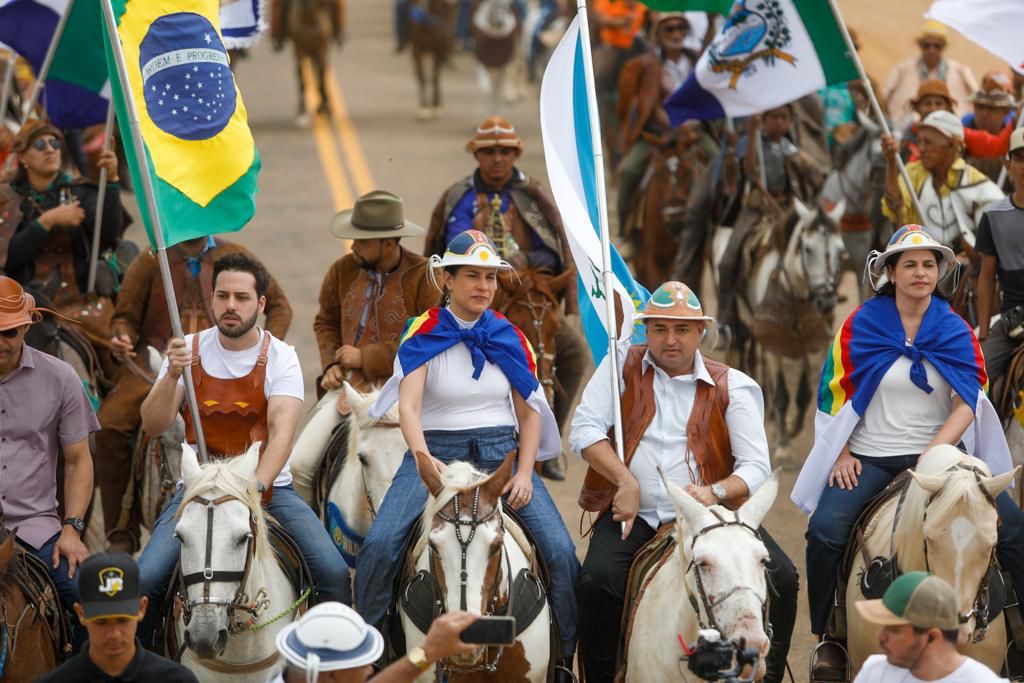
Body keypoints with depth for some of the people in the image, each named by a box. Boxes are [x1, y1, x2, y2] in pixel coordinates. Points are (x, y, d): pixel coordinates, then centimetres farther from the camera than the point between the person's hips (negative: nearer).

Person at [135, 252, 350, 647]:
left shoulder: (280, 358, -4)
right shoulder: (189, 351, 1)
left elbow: (282, 432, -18)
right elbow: (152, 426, -6)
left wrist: (256, 485, -34)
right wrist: (171, 375, -24)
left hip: (268, 486, -1)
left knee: (333, 573, -19)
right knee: (145, 578, -19)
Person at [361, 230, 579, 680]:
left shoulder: (510, 338, 8)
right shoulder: (425, 333, -2)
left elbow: (529, 412, 10)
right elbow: (408, 406, -13)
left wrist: (524, 474, -5)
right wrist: (424, 459, -32)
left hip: (501, 453, 2)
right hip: (435, 452, -2)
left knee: (560, 549, -15)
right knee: (379, 544, -24)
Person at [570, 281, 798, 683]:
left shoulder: (731, 386, 6)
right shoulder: (623, 366, 7)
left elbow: (756, 466, 1)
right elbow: (584, 429, -2)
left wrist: (715, 492, -21)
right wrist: (626, 480, -16)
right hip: (634, 515, 0)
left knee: (781, 578, -19)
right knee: (597, 581, -29)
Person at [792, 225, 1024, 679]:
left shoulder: (956, 332, 4)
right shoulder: (860, 326, 0)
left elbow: (967, 404, -3)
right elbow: (837, 396, 6)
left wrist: (934, 454, -17)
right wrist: (841, 456, -4)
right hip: (869, 458, -1)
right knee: (825, 530, -24)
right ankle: (827, 640, -6)